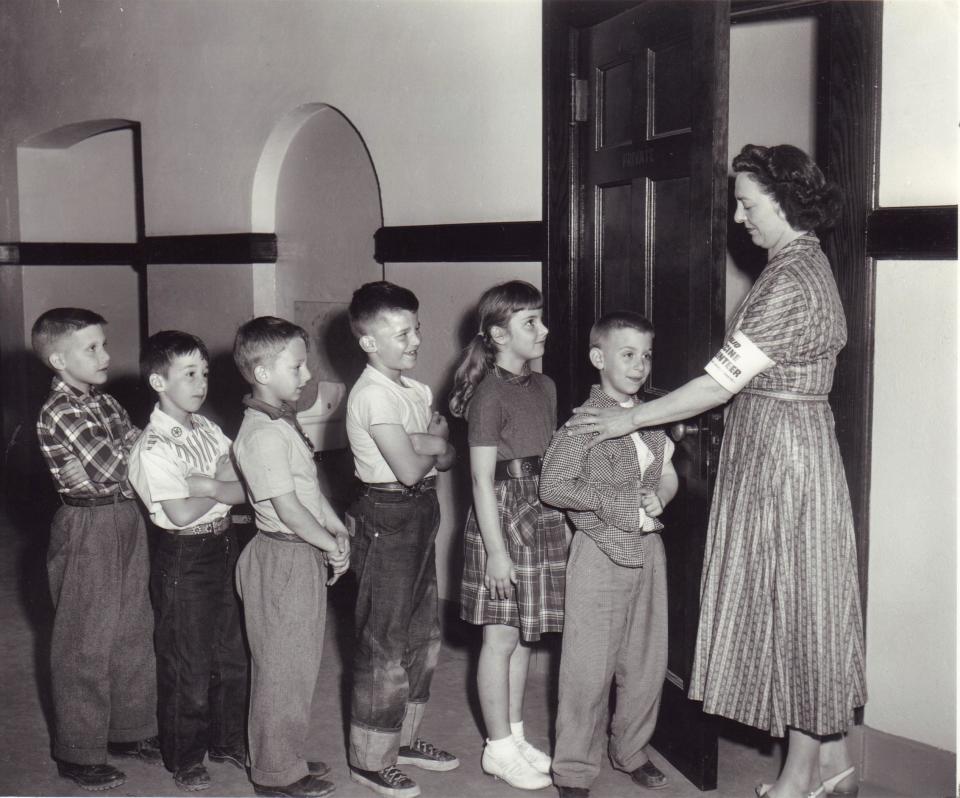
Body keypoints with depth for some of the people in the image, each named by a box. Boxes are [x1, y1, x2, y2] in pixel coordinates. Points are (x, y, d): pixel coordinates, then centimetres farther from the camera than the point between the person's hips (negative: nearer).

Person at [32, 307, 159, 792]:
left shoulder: (104, 403, 9)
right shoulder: (60, 413, -17)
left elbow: (136, 454, 10)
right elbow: (108, 468, -22)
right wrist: (151, 434, -11)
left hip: (126, 520, 8)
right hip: (88, 531, -8)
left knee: (133, 629, 16)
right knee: (87, 643, 3)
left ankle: (127, 731, 32)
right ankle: (78, 755, 17)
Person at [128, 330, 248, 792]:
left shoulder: (205, 429, 5)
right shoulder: (154, 447, -18)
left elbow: (243, 488, -3)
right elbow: (180, 513, -24)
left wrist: (205, 483, -20)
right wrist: (221, 489, -9)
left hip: (222, 547, 7)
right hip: (183, 558, -7)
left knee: (232, 653, 18)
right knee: (186, 663, 6)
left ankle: (227, 740, 35)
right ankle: (184, 759, 23)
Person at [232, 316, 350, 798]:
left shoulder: (284, 422, 12)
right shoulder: (262, 434, -21)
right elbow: (287, 508, -22)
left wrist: (336, 527, 5)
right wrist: (332, 545, -13)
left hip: (307, 555, 10)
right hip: (284, 558, -10)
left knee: (302, 661, 20)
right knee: (283, 666, 1)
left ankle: (297, 752, 34)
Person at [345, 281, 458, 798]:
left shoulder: (416, 391, 11)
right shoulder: (373, 394, -17)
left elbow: (450, 455, 6)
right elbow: (409, 469, -24)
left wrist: (423, 443, -15)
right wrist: (434, 447, -4)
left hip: (419, 515, 9)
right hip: (387, 519, -9)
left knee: (421, 634, 18)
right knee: (384, 643, 0)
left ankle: (403, 736, 34)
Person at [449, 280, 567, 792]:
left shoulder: (544, 388, 10)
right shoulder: (490, 394, -13)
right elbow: (482, 479, -15)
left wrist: (562, 518, 13)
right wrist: (495, 549, -16)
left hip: (541, 518, 7)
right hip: (501, 518, -7)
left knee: (525, 634, 14)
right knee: (501, 636, 2)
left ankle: (515, 735, 27)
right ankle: (499, 749, 14)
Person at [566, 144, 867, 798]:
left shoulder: (791, 279, -20)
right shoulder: (805, 264, 12)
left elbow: (724, 379, -21)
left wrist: (631, 419, -14)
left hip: (782, 451, -10)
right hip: (784, 445, 10)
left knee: (795, 604, 0)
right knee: (806, 604, 15)